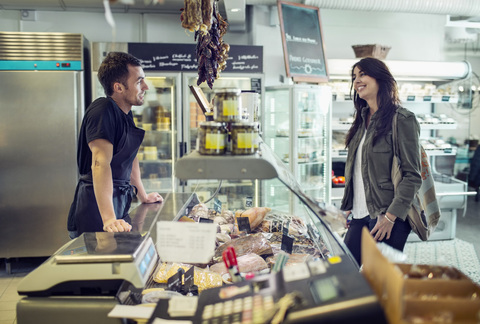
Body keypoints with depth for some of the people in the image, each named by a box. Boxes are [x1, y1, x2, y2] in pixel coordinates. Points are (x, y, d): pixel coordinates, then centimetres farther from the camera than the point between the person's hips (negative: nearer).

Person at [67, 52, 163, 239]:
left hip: (120, 202, 9)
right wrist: (109, 219, -38)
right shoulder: (102, 111, -18)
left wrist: (143, 196, 26)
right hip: (97, 208, -9)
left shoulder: (126, 114, 12)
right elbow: (101, 164, -29)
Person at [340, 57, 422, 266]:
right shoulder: (362, 120, 14)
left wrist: (390, 217, -16)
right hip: (359, 216, 7)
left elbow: (413, 175, -12)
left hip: (387, 217, -7)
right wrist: (348, 207, 14)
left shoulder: (402, 120, -8)